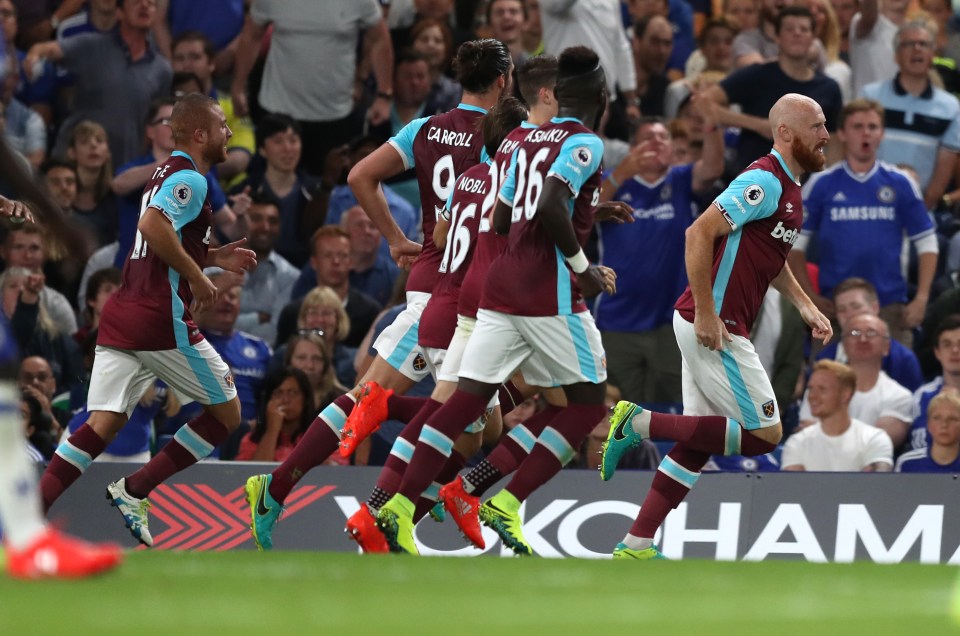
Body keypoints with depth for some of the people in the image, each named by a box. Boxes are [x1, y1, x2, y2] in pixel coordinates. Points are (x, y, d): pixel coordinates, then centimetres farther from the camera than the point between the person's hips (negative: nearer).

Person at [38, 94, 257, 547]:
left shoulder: (166, 174, 23)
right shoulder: (190, 179, -8)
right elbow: (154, 225, -26)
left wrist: (213, 257, 22)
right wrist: (197, 275, -17)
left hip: (121, 316, 9)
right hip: (162, 321, -9)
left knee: (103, 424, 0)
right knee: (226, 413, 7)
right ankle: (134, 491, 2)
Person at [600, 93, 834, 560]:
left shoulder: (789, 186, 15)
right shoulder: (765, 181, -16)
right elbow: (700, 234, -22)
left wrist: (806, 307, 19)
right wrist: (706, 315, -23)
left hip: (714, 328, 10)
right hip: (713, 327, -10)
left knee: (698, 444, 11)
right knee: (764, 435, -6)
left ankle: (636, 546, 12)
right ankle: (642, 424, -4)